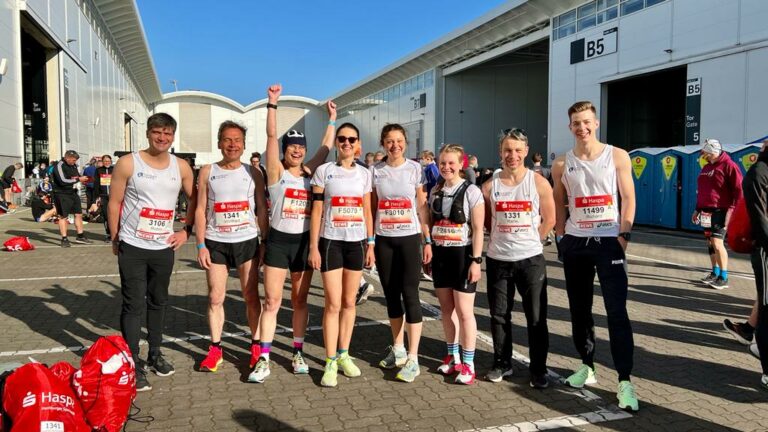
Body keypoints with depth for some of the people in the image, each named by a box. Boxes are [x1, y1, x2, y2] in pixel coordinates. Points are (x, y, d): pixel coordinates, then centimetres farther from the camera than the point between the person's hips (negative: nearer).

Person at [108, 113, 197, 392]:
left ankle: (155, 355, 29)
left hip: (164, 248, 4)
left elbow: (194, 199, 13)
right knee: (133, 305, -1)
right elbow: (114, 203, -3)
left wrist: (187, 230, 4)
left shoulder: (181, 167, 2)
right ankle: (133, 364, 7)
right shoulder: (128, 164, -7)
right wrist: (115, 240, -1)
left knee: (158, 302, 15)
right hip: (132, 247, -3)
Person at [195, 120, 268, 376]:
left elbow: (262, 209, 6)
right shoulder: (208, 172, 4)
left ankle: (256, 346, 17)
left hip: (247, 241, 0)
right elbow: (200, 209, 2)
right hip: (215, 243, 1)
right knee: (215, 298, 5)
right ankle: (215, 349, 16)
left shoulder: (253, 173, 4)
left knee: (251, 296, 5)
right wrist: (200, 245, -4)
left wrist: (265, 242, 0)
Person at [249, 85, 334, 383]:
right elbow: (271, 136, -11)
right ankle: (264, 360, 3)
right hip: (278, 241, -3)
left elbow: (327, 146, 13)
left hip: (304, 242, 3)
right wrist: (272, 103, -17)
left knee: (300, 300, 10)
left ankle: (298, 353, 21)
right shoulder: (276, 171, -2)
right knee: (272, 301, -2)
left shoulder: (310, 172, 7)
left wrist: (332, 118, 15)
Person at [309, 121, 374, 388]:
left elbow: (367, 212, 10)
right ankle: (330, 362, 5)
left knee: (349, 302, 10)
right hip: (331, 242, -3)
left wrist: (371, 245, 6)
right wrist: (313, 247, -6)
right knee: (333, 304, -4)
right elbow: (316, 211, -2)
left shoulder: (364, 174, 8)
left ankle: (343, 354, 22)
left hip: (357, 242, 3)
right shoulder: (324, 171, -1)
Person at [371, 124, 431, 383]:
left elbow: (422, 207, 1)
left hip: (409, 238, -2)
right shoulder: (375, 171, 3)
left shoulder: (415, 169, -1)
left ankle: (413, 359, 0)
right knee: (391, 295, 10)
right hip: (384, 240, 3)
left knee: (410, 295, -6)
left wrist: (428, 241, -4)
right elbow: (371, 209, 7)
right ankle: (398, 349, 26)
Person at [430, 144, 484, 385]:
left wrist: (476, 260, -15)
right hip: (440, 255, 6)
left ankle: (468, 363, 9)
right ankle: (453, 356, 27)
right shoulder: (435, 191, 8)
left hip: (462, 255, -5)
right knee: (446, 308, 12)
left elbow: (478, 229, -10)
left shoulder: (471, 191, -8)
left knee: (464, 311, -2)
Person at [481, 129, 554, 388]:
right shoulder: (490, 186, 0)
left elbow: (549, 220, 3)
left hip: (531, 259, -2)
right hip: (498, 260, 2)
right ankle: (502, 364, 25)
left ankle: (538, 369, 17)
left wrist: (528, 241, 5)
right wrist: (502, 239, 5)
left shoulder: (538, 183, -3)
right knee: (499, 315, 10)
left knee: (536, 317, 4)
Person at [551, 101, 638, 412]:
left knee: (617, 312, -7)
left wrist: (624, 235, -8)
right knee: (579, 310, 11)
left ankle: (625, 382, -2)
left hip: (609, 241, -3)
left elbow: (628, 198, 0)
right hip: (575, 243, 3)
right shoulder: (562, 164, 5)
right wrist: (561, 238, 5)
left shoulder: (617, 156, 0)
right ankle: (587, 366, 27)